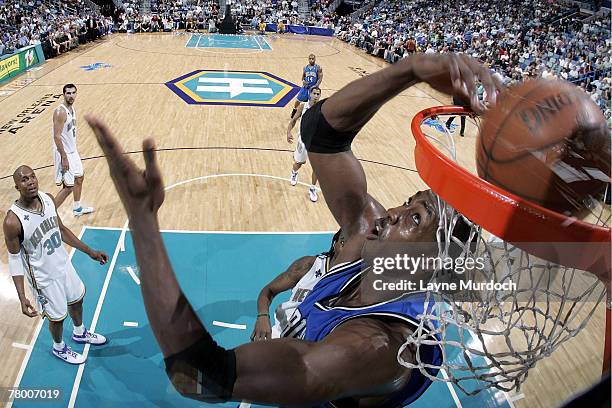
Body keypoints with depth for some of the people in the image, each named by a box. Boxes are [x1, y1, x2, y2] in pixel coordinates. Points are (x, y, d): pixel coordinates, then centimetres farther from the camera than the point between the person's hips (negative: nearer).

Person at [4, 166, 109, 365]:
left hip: (64, 264, 6)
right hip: (45, 277, -6)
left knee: (76, 299, 27)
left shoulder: (48, 199, -11)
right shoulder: (13, 221, -30)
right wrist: (22, 297, -23)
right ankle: (59, 348, 46)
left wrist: (90, 251, 7)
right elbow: (14, 259, -19)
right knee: (57, 316, 14)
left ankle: (79, 333, 56)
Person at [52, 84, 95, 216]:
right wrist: (64, 157, -25)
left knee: (79, 177, 23)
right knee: (68, 186, -8)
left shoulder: (71, 108, 6)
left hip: (73, 151, 10)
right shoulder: (60, 112, -23)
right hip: (64, 153, -10)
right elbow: (57, 136, -24)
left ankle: (77, 208, 40)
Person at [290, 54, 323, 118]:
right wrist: (303, 81, -8)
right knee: (298, 99, 8)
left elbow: (320, 78, -10)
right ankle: (294, 110, 32)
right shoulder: (305, 68, 6)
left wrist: (316, 86, -23)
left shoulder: (318, 67, -7)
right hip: (305, 87, 4)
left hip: (313, 88, -4)